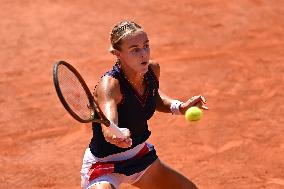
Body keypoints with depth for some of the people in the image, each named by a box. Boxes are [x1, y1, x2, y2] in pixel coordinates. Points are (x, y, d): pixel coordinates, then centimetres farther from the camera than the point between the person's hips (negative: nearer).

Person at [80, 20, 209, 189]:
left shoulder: (153, 70, -10)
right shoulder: (109, 85, -31)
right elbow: (108, 131, -49)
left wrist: (179, 107, -3)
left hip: (141, 156, 8)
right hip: (103, 166, -8)